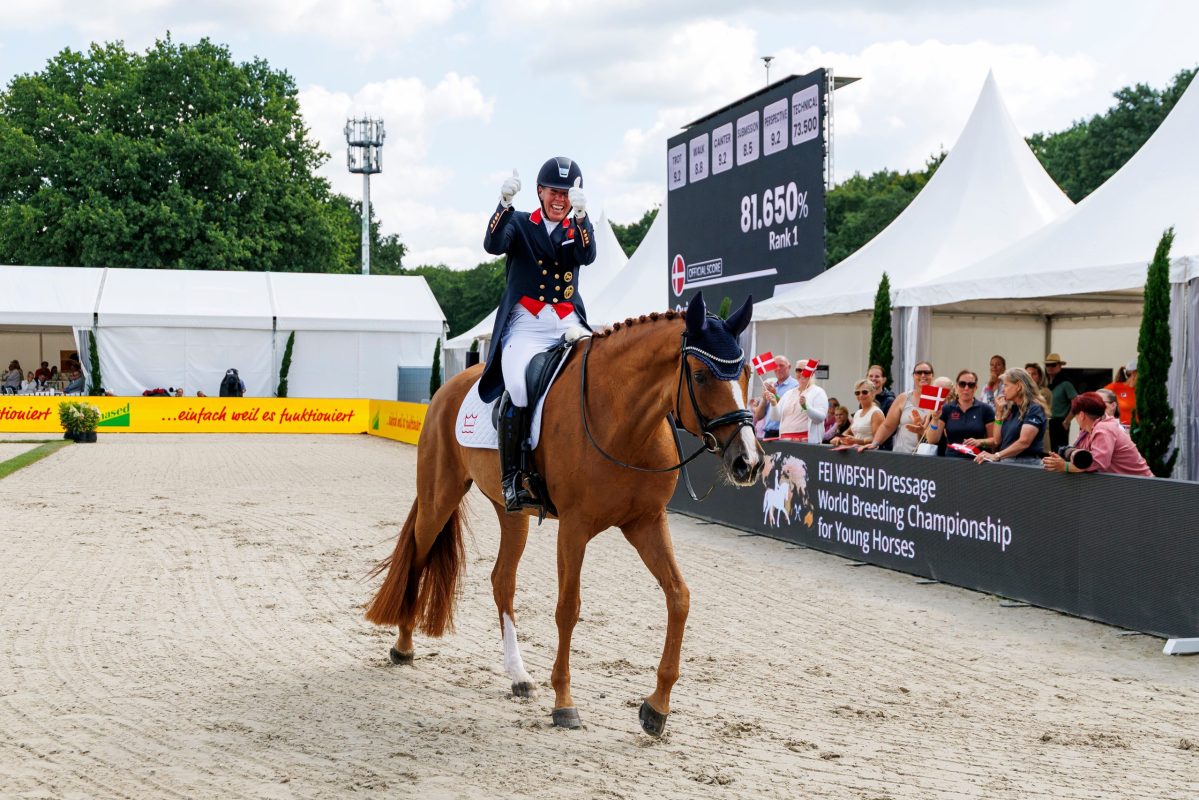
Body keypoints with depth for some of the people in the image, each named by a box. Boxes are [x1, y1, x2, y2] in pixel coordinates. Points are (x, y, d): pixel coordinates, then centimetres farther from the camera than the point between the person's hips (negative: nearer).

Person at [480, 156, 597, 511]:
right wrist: (504, 203, -23)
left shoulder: (578, 229, 16)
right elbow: (494, 245, -10)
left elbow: (587, 256, -7)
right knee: (519, 389, -29)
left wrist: (580, 215, -22)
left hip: (568, 326, 3)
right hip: (525, 327, -3)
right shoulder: (520, 223, 10)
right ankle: (511, 480, -22)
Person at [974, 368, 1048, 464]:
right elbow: (997, 440, 15)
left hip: (1026, 462, -6)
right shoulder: (1010, 409, 17)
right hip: (1006, 461, 6)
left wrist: (996, 456, -24)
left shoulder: (1034, 409, -5)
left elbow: (1024, 442, -17)